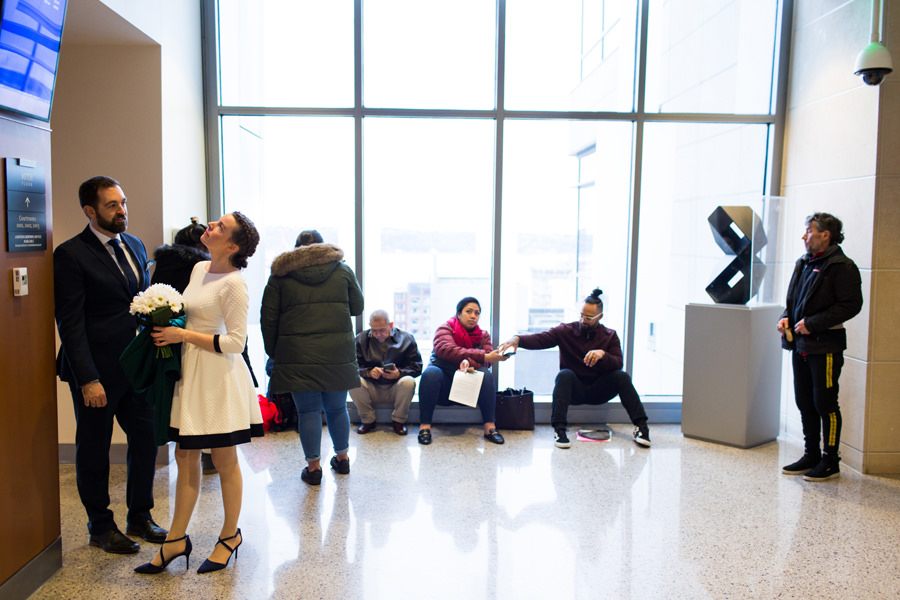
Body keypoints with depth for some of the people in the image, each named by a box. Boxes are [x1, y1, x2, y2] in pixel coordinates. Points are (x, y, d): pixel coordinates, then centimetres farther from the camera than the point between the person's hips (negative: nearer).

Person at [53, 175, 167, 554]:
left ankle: (140, 518, 29)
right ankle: (101, 527, 27)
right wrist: (88, 379, -17)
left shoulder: (135, 246, 11)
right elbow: (70, 324, -13)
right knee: (94, 451, 10)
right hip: (98, 371, -6)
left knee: (146, 439, 11)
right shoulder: (71, 255, -10)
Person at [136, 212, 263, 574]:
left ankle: (230, 536, 25)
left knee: (224, 461, 6)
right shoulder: (199, 268, 9)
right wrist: (168, 329, 5)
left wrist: (184, 335, -17)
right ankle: (176, 540, 25)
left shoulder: (233, 283, -17)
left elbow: (235, 342, -19)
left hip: (218, 377, -8)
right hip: (190, 372, 8)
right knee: (185, 456, 14)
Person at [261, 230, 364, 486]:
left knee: (308, 410, 5)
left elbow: (268, 319, 5)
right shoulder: (343, 270, 10)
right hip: (337, 352, 2)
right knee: (337, 407, 15)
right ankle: (342, 458, 30)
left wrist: (273, 352, 13)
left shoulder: (281, 275, 7)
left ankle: (313, 466, 11)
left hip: (297, 354, -1)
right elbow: (357, 307, 15)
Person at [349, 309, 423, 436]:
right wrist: (369, 372, -23)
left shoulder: (406, 339, -1)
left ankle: (398, 421, -9)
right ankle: (368, 420, -7)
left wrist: (399, 373, -22)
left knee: (408, 381, -33)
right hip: (372, 389, 1)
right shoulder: (361, 339, 3)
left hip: (395, 389, -1)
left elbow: (416, 367, -3)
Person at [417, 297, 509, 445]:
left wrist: (469, 363, -34)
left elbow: (485, 361, -9)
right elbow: (446, 350, -24)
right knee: (431, 372, -31)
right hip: (443, 390, -2)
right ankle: (424, 425, -29)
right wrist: (483, 356, -33)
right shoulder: (445, 329, -1)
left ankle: (490, 426, -25)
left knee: (485, 373, -25)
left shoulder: (483, 335, 10)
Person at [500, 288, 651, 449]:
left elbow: (618, 363, -10)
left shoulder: (610, 336, 3)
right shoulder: (566, 331, -3)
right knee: (565, 374, -32)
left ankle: (641, 426, -23)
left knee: (622, 376, -23)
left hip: (598, 391, 2)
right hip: (573, 390, -1)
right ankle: (559, 429, -39)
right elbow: (539, 339, -17)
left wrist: (602, 354, -31)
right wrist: (518, 339, -37)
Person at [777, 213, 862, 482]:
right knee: (805, 403, 14)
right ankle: (811, 456, 26)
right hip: (800, 345, 8)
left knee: (825, 404, -1)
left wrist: (812, 323, -19)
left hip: (825, 347, -8)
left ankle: (830, 461, 12)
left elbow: (851, 305, -16)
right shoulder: (804, 263, 14)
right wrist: (786, 317, 4)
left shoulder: (841, 267, -11)